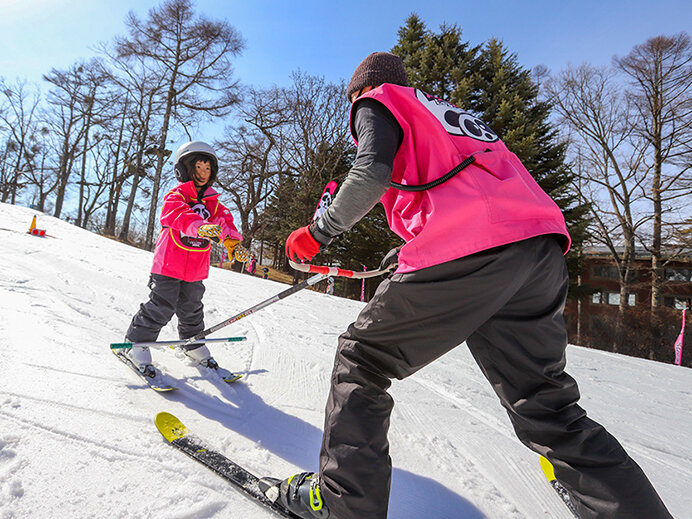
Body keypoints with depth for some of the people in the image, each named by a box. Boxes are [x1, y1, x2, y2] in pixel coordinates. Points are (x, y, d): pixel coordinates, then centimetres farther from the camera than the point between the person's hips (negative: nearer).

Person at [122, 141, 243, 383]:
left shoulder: (212, 202, 9)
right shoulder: (175, 197, -10)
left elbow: (224, 220, -3)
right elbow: (180, 217, -30)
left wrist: (232, 241, -24)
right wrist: (201, 226, -51)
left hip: (196, 269, 5)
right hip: (169, 265, -5)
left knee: (192, 310, 17)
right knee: (161, 307, -3)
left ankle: (194, 346, 34)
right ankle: (136, 344, 17)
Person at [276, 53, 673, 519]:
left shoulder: (378, 101, 17)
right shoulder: (450, 113, 38)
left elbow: (373, 171, -6)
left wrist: (322, 231, 7)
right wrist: (408, 253, 35)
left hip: (463, 250, -8)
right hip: (541, 250, 8)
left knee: (361, 359, 10)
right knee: (545, 408, 17)